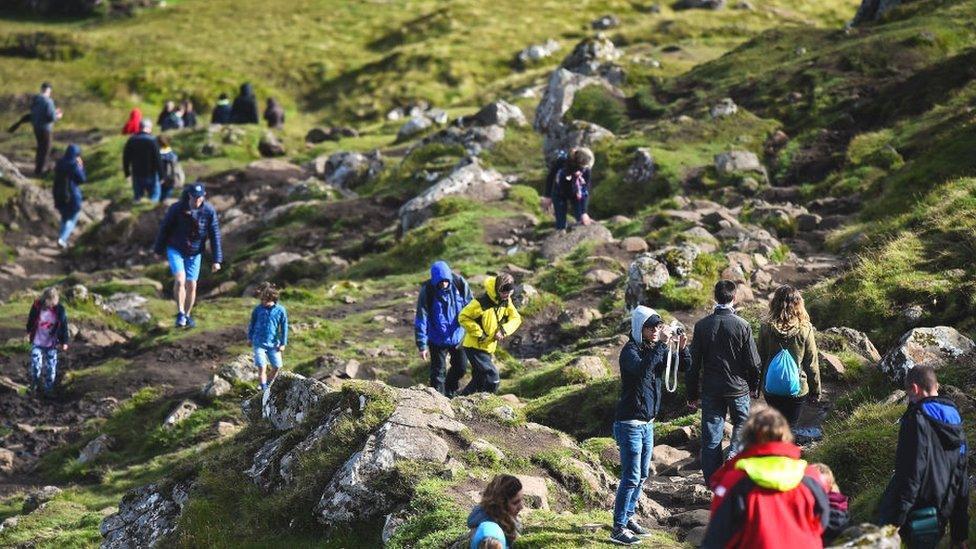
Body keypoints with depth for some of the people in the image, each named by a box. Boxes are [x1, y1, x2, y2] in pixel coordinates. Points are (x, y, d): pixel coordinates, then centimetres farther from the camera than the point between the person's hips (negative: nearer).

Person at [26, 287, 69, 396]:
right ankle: (34, 385, 22)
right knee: (36, 365, -3)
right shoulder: (37, 306, -16)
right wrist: (29, 332, 14)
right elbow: (31, 319, 2)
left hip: (52, 344, 0)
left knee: (51, 367, 5)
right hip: (37, 342, 0)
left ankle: (48, 387, 24)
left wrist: (64, 342, 0)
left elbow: (64, 325, -5)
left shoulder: (59, 309, -16)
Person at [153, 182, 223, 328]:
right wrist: (159, 250, 4)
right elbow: (164, 229, -4)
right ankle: (180, 314, -10)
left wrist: (217, 260, -8)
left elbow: (215, 235, -7)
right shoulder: (176, 209, -18)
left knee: (191, 285, 5)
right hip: (175, 249, -2)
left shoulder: (209, 211, -14)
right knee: (180, 279, -21)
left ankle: (187, 316, 25)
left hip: (194, 253, 2)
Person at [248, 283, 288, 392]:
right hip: (259, 343, -1)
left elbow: (284, 327, 0)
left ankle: (269, 385, 27)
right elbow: (252, 324, 10)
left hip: (273, 344, 1)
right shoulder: (258, 309, -5)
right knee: (262, 368, -10)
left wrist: (283, 343, 1)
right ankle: (264, 390, -3)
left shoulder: (280, 310, -7)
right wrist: (249, 338, 16)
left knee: (276, 367, 5)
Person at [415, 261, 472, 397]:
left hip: (458, 336, 4)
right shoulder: (427, 292, -21)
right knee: (438, 372, 0)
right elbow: (421, 320, -17)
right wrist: (422, 345, -17)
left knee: (461, 367, 15)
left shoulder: (460, 284, -14)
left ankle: (450, 393, 39)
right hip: (438, 340, -4)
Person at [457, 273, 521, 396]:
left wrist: (504, 330, -17)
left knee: (479, 380, 15)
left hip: (488, 348, 8)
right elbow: (463, 317, -18)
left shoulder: (506, 302, -2)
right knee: (492, 377, -18)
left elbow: (516, 319, 1)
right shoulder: (481, 303, -25)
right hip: (475, 347, -8)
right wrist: (479, 333, -23)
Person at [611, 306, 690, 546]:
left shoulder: (656, 349, 7)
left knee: (642, 474, 16)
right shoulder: (630, 350, -15)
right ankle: (618, 529, -3)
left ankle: (628, 518, 27)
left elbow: (685, 367, 6)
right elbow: (642, 369, -36)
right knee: (631, 477, -8)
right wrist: (661, 344, -36)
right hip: (630, 424, -8)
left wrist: (682, 348, -14)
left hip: (647, 423, 8)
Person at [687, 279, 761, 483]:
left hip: (710, 389, 1)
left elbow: (694, 363, -1)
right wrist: (754, 386, 10)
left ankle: (712, 480, 13)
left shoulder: (702, 325, -6)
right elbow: (753, 362, -6)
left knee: (711, 433, 8)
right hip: (738, 387, -1)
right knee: (743, 421, 22)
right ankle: (735, 454, -3)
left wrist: (692, 392, 8)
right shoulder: (742, 326, -11)